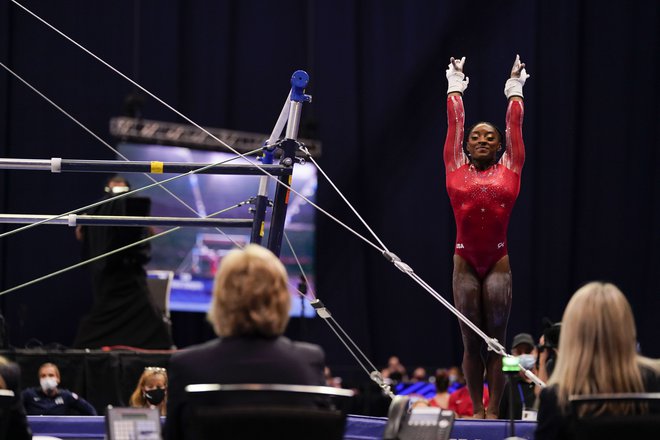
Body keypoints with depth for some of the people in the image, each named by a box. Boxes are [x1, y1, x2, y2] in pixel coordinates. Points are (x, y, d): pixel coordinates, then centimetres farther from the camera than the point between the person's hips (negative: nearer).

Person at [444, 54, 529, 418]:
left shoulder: (509, 169, 8)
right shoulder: (456, 169, 7)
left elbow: (514, 125, 15)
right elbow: (454, 122, 16)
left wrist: (515, 90, 27)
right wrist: (455, 87, 27)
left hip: (498, 262, 0)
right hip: (465, 262, 0)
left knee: (495, 340, 1)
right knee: (471, 342, 4)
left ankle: (494, 410, 0)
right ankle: (477, 410, 8)